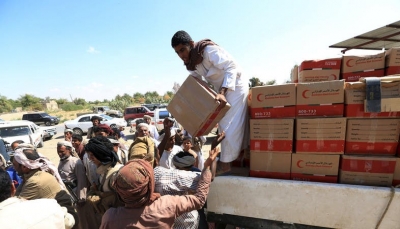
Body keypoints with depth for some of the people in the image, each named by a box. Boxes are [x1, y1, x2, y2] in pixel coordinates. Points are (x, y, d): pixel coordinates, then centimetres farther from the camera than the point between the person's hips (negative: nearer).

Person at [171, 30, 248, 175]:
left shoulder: (209, 50, -25)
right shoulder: (190, 61, 0)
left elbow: (232, 68, -29)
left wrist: (222, 92, -38)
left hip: (235, 87, -9)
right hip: (221, 90, 9)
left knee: (230, 126, -7)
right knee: (222, 125, 15)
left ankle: (225, 163, 4)